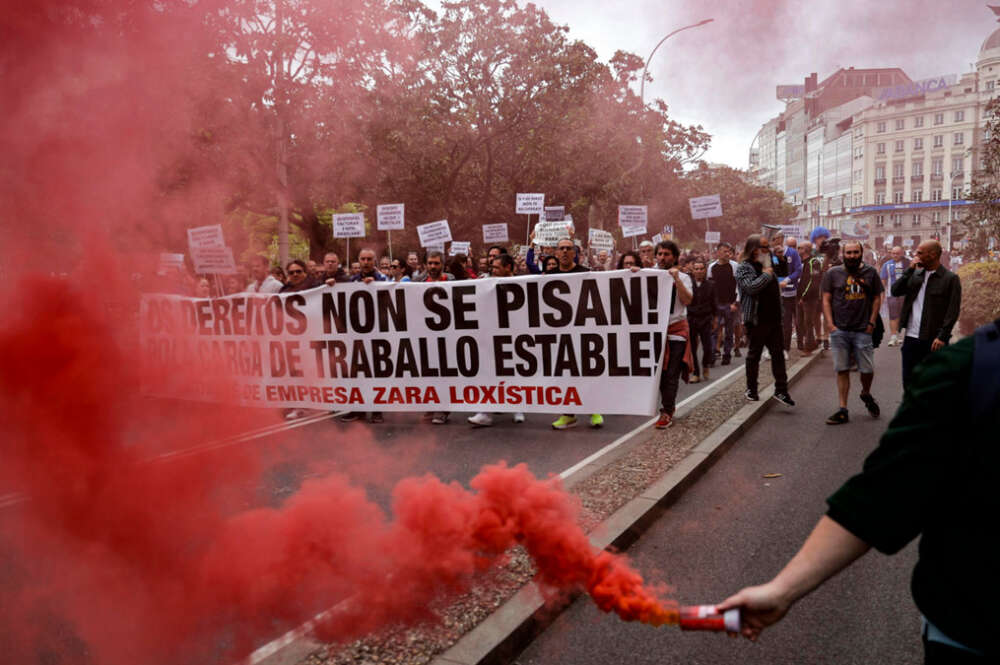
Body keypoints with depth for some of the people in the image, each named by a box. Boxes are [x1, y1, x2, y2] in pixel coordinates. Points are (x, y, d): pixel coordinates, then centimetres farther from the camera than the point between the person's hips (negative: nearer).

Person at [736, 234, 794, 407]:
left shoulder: (768, 265, 15)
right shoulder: (744, 268, -8)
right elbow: (751, 287, -24)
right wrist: (766, 275, -14)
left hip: (774, 319, 7)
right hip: (757, 320, -6)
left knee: (778, 354, 4)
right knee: (754, 355, 6)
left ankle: (781, 390, 9)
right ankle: (751, 389, 19)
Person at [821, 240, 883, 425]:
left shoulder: (870, 273, 6)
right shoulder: (832, 273, 4)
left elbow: (877, 298, 10)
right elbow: (826, 300, 4)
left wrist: (872, 322, 2)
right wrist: (830, 324, -4)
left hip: (862, 330, 0)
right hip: (839, 330, 0)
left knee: (868, 369, 2)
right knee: (842, 370, 2)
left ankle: (866, 394, 34)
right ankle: (843, 411, 7)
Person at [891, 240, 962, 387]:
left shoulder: (950, 278, -6)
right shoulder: (915, 274, 10)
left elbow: (953, 311, -10)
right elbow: (895, 291, 2)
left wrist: (942, 337, -17)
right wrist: (909, 270, -4)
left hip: (934, 341, -5)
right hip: (911, 337, 5)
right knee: (908, 381, 11)